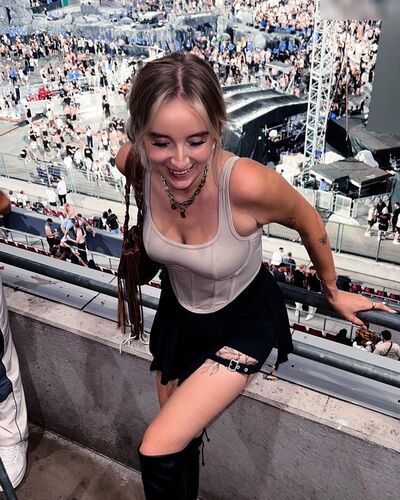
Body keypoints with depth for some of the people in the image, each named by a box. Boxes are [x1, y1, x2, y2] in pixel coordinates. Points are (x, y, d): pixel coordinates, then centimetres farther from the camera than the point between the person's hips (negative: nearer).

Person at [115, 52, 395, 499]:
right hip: (178, 312, 5)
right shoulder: (133, 163, -23)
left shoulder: (248, 183, -37)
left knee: (158, 452, -10)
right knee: (180, 445, 21)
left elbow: (308, 223, -16)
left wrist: (333, 293, 2)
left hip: (243, 323, -4)